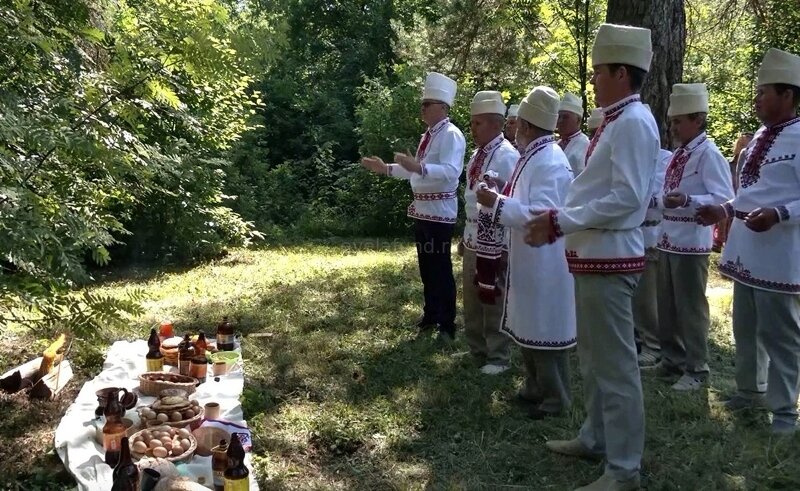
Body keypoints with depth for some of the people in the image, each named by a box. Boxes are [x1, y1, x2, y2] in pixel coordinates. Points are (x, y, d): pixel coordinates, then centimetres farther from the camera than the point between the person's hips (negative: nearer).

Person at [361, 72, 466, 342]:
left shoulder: (451, 135, -15)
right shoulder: (428, 135, 15)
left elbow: (450, 172, -29)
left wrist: (418, 167, -41)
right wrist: (386, 168, 17)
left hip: (440, 211, -9)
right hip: (421, 209, 9)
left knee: (441, 268, -2)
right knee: (426, 265, 18)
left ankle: (447, 325, 9)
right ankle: (430, 314, 33)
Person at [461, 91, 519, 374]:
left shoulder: (507, 156, -16)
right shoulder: (478, 154, 11)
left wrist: (507, 244, -20)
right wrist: (467, 232, 18)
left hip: (495, 238, -9)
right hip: (473, 236, 9)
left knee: (494, 299, 2)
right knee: (472, 298, 17)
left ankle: (498, 357, 16)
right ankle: (476, 349, 32)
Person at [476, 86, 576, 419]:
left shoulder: (548, 162, -21)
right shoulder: (536, 156, 8)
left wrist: (497, 202, -27)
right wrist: (503, 195, 11)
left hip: (544, 263, -10)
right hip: (528, 260, 10)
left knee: (546, 330, 2)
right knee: (529, 328, 19)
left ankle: (555, 398, 15)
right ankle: (536, 388, 32)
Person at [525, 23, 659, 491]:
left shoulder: (633, 122, -16)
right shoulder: (616, 120, 13)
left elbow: (627, 198, -24)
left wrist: (560, 222, -22)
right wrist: (559, 218, 11)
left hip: (609, 258, -11)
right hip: (595, 255, 11)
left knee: (616, 364, -2)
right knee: (594, 357, 21)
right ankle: (595, 438, 37)